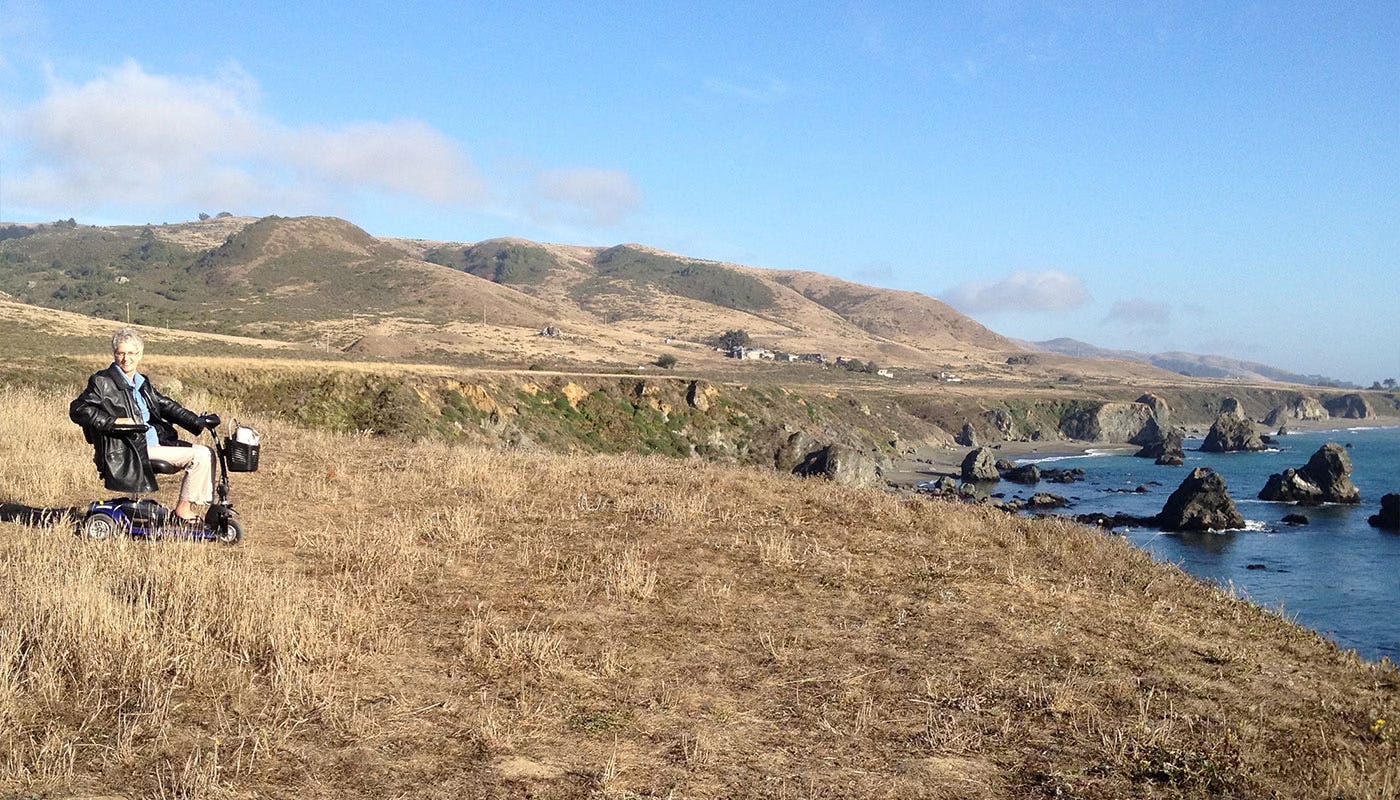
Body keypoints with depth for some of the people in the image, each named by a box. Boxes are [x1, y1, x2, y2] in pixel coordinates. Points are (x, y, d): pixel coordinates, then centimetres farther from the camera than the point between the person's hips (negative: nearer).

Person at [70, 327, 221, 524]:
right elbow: (77, 409, -13)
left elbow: (165, 405, 19)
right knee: (200, 456, -18)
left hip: (156, 444, 8)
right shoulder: (103, 381, -5)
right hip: (131, 452, -8)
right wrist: (114, 421, -23)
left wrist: (197, 421, 8)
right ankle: (183, 508, -6)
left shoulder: (142, 383, 18)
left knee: (205, 454, 5)